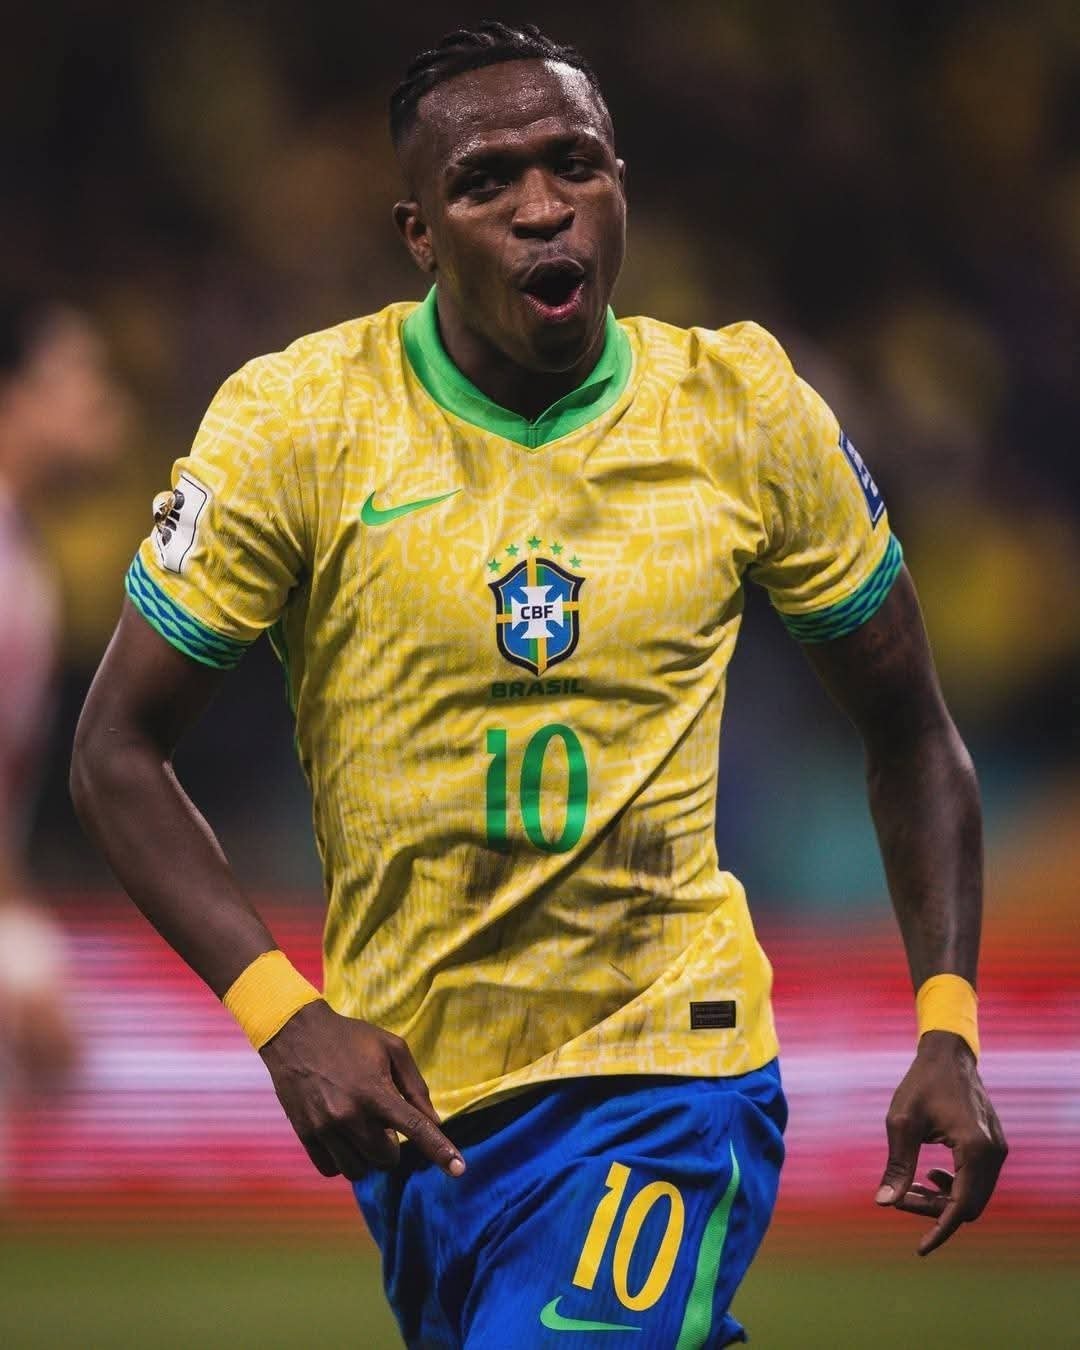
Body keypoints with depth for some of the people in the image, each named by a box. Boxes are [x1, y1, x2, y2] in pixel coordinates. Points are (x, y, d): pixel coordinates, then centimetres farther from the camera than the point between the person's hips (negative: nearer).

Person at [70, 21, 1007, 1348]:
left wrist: (946, 1028, -1)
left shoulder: (744, 415, -2)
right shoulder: (298, 421, -6)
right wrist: (284, 1017, -15)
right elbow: (119, 752, -2)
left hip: (669, 1075, -2)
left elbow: (907, 728, 10)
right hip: (408, 1095, 2)